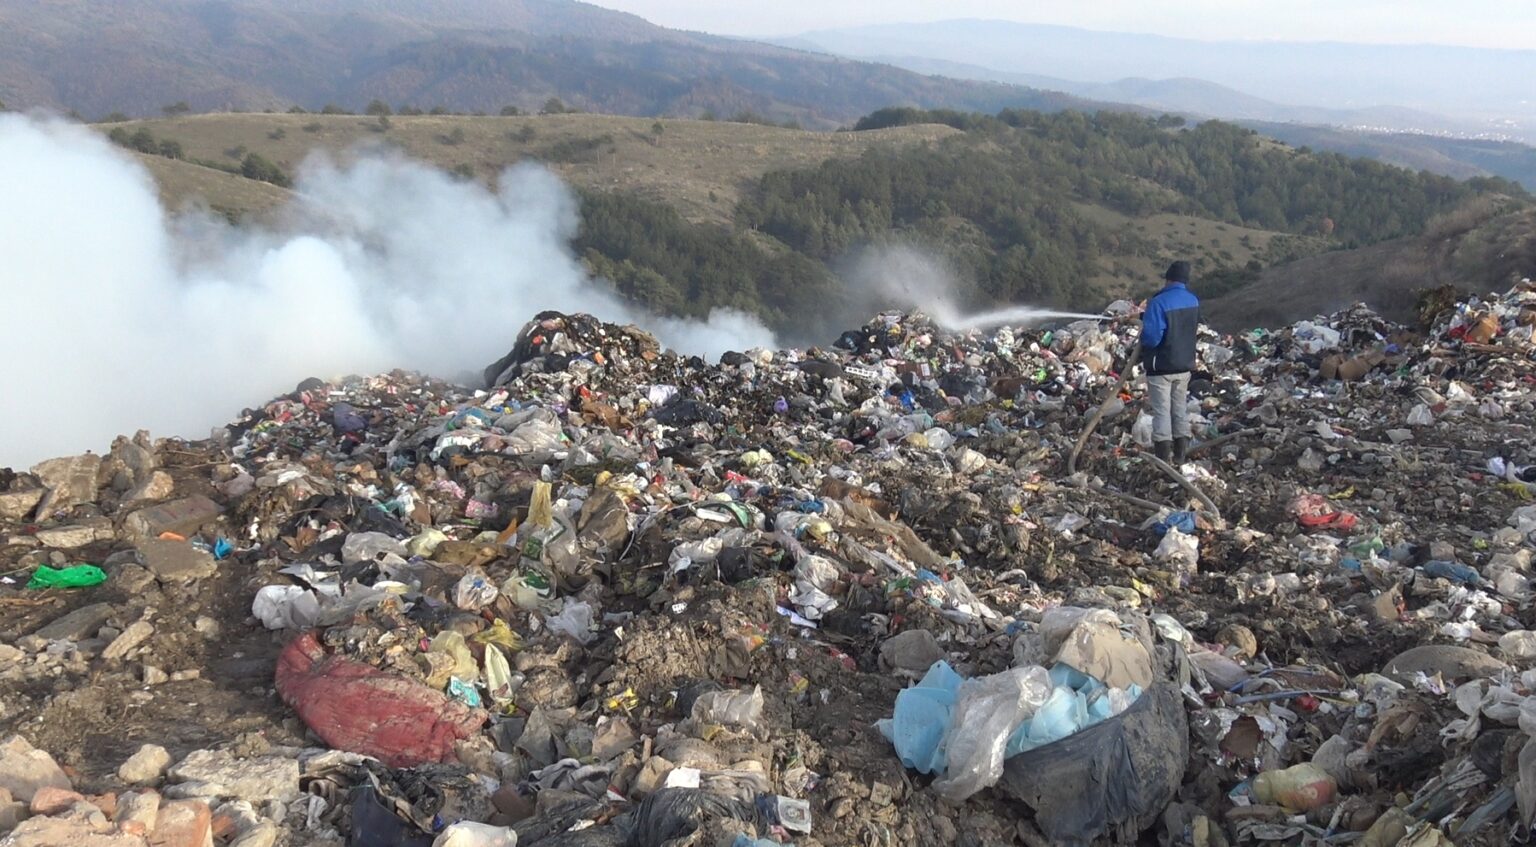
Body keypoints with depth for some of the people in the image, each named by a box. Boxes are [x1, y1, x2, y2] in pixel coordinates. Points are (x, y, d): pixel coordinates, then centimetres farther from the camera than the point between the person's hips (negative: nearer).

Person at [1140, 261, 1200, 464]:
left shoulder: (1159, 302, -21)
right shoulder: (1194, 301, 3)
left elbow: (1151, 337, -26)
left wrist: (1143, 333, -1)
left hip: (1161, 366, -6)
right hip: (1184, 364, 6)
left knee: (1162, 411, -1)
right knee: (1180, 409, 15)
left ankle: (1163, 459, -1)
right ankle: (1180, 456, 20)